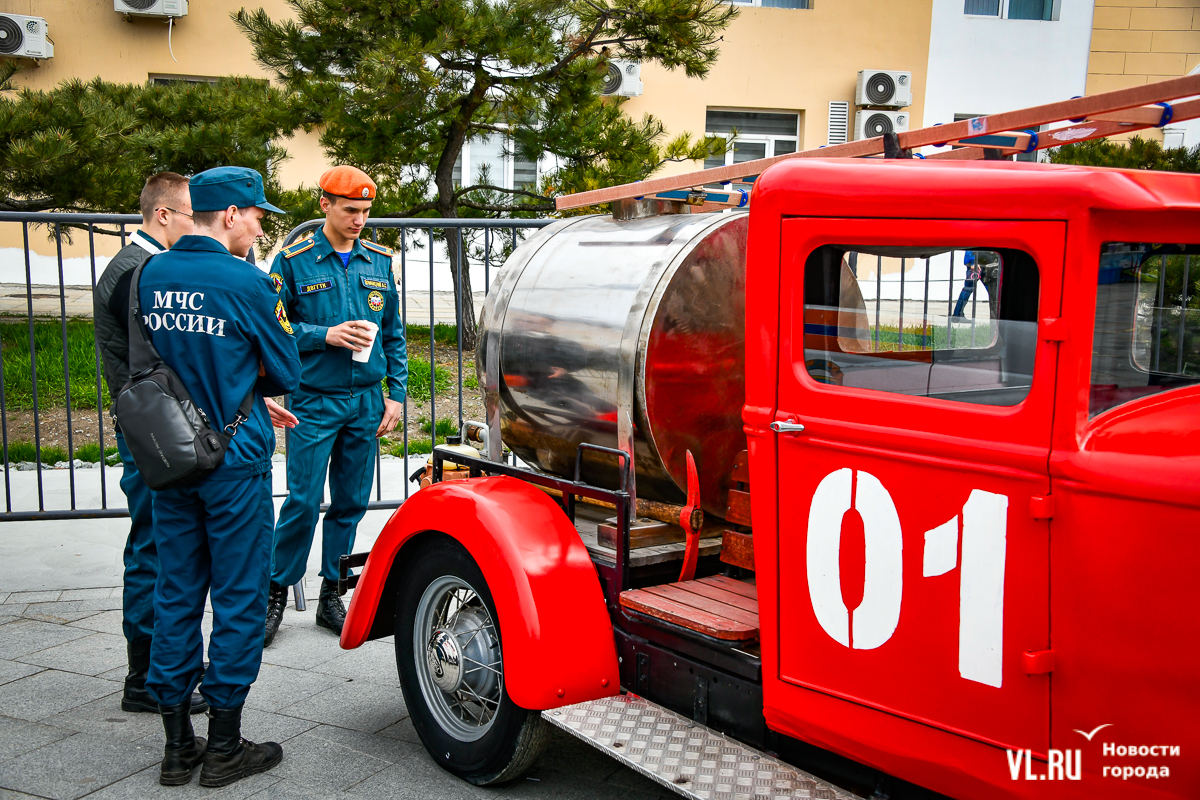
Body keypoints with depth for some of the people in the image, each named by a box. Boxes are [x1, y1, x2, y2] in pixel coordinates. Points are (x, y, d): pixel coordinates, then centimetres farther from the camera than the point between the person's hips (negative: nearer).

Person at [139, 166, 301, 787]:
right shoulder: (246, 283, -13)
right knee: (238, 597, 4)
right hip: (234, 461, -6)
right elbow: (286, 373, -5)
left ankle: (177, 746, 21)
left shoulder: (150, 274, 5)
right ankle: (224, 748, 13)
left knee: (176, 595, 12)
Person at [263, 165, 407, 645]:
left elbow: (394, 334, 13)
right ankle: (277, 592, 12)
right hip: (314, 402, -4)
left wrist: (396, 393, 7)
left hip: (366, 401, 4)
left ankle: (332, 595, 20)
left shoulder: (380, 261, 10)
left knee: (351, 502, 8)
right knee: (304, 501, -5)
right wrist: (326, 335, -16)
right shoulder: (294, 261, -2)